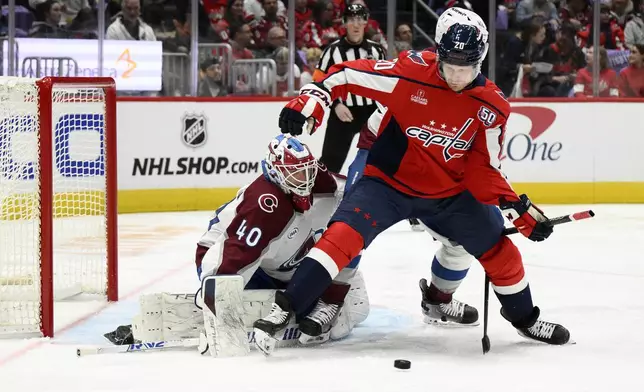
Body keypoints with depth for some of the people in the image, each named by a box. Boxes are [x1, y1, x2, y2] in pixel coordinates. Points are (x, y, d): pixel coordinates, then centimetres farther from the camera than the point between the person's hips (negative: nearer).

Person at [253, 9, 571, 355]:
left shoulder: (491, 107, -10)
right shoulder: (409, 73, -21)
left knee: (499, 251, 7)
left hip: (450, 193, 4)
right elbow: (346, 75, -13)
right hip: (387, 182, -4)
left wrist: (517, 207, -15)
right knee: (343, 236, -25)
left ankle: (525, 319, 33)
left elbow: (483, 170, -5)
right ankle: (281, 312, -23)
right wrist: (310, 101, -26)